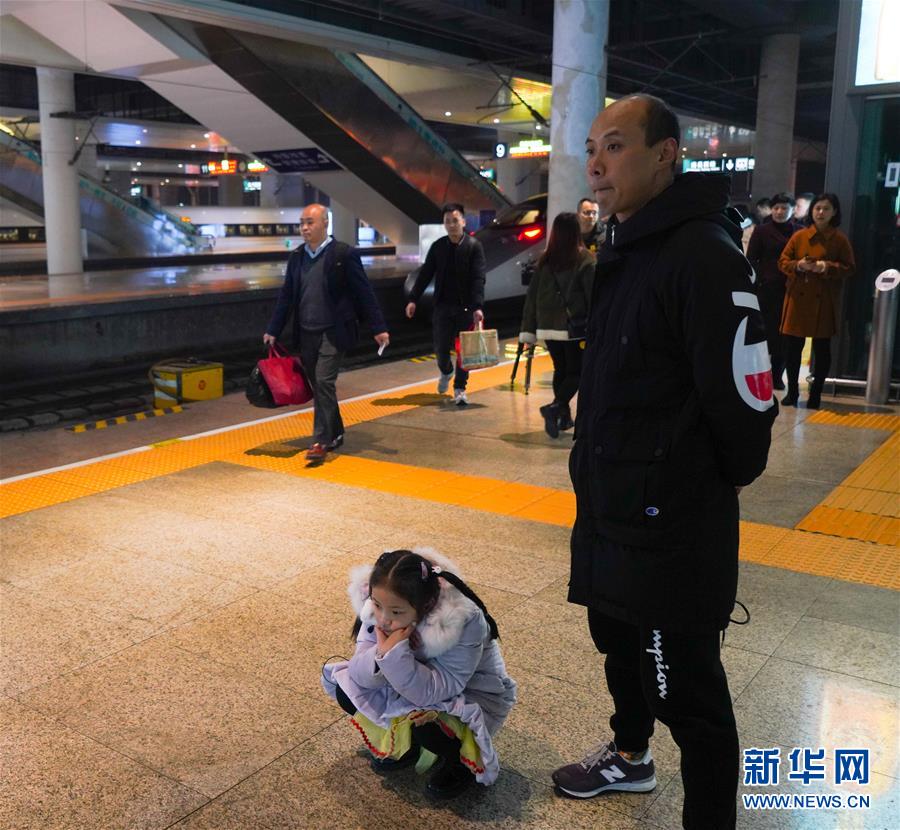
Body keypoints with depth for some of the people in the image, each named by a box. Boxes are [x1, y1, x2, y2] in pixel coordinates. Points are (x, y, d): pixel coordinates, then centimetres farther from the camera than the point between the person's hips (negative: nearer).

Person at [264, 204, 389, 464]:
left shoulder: (343, 254, -7)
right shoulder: (296, 257, 9)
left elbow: (364, 293, -7)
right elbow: (286, 296, 12)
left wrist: (379, 328, -9)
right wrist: (272, 331, 8)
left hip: (333, 332, -6)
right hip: (305, 334, 6)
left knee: (324, 383, -14)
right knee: (319, 387, 12)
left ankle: (321, 441, -9)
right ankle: (335, 434, 27)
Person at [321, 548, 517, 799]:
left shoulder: (464, 622, -36)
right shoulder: (378, 608, -20)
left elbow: (436, 691, -37)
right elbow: (359, 672, -20)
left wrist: (394, 653, -48)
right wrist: (381, 655, -41)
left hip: (470, 694, -5)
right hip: (410, 683, 5)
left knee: (424, 724, -34)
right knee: (346, 691, -11)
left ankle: (461, 762, 1)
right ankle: (403, 745, 13)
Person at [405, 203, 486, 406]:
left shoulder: (474, 246, -6)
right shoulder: (438, 246, 3)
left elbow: (478, 279, -13)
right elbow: (425, 274, 6)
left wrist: (477, 307, -24)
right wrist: (413, 299, -2)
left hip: (466, 306, -2)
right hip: (443, 305, 2)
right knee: (441, 348, 3)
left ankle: (460, 389, 14)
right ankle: (446, 372, 34)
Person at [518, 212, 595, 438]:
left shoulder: (544, 261, 5)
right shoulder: (585, 260, -8)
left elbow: (532, 295, 6)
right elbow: (593, 296, -10)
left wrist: (528, 328, 11)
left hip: (549, 327, 5)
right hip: (575, 327, -5)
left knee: (560, 369, 17)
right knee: (576, 371, 3)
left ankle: (564, 415, 21)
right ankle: (555, 407, -18)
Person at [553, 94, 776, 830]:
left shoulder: (703, 253, -21)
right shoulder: (626, 249, 10)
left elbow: (742, 391, -24)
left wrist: (725, 478, -8)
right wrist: (602, 468, 15)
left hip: (673, 522, -10)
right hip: (611, 507, 10)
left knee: (687, 690, 2)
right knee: (620, 642, 27)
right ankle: (630, 756, 51)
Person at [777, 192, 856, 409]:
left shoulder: (840, 240, 2)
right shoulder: (799, 236, 6)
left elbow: (850, 268, 1)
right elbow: (783, 261, 7)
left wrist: (827, 267, -16)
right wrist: (798, 265, -14)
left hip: (824, 303, -1)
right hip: (798, 299, 1)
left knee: (822, 349, 3)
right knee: (792, 347, 1)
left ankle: (816, 394, 14)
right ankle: (792, 391, 15)